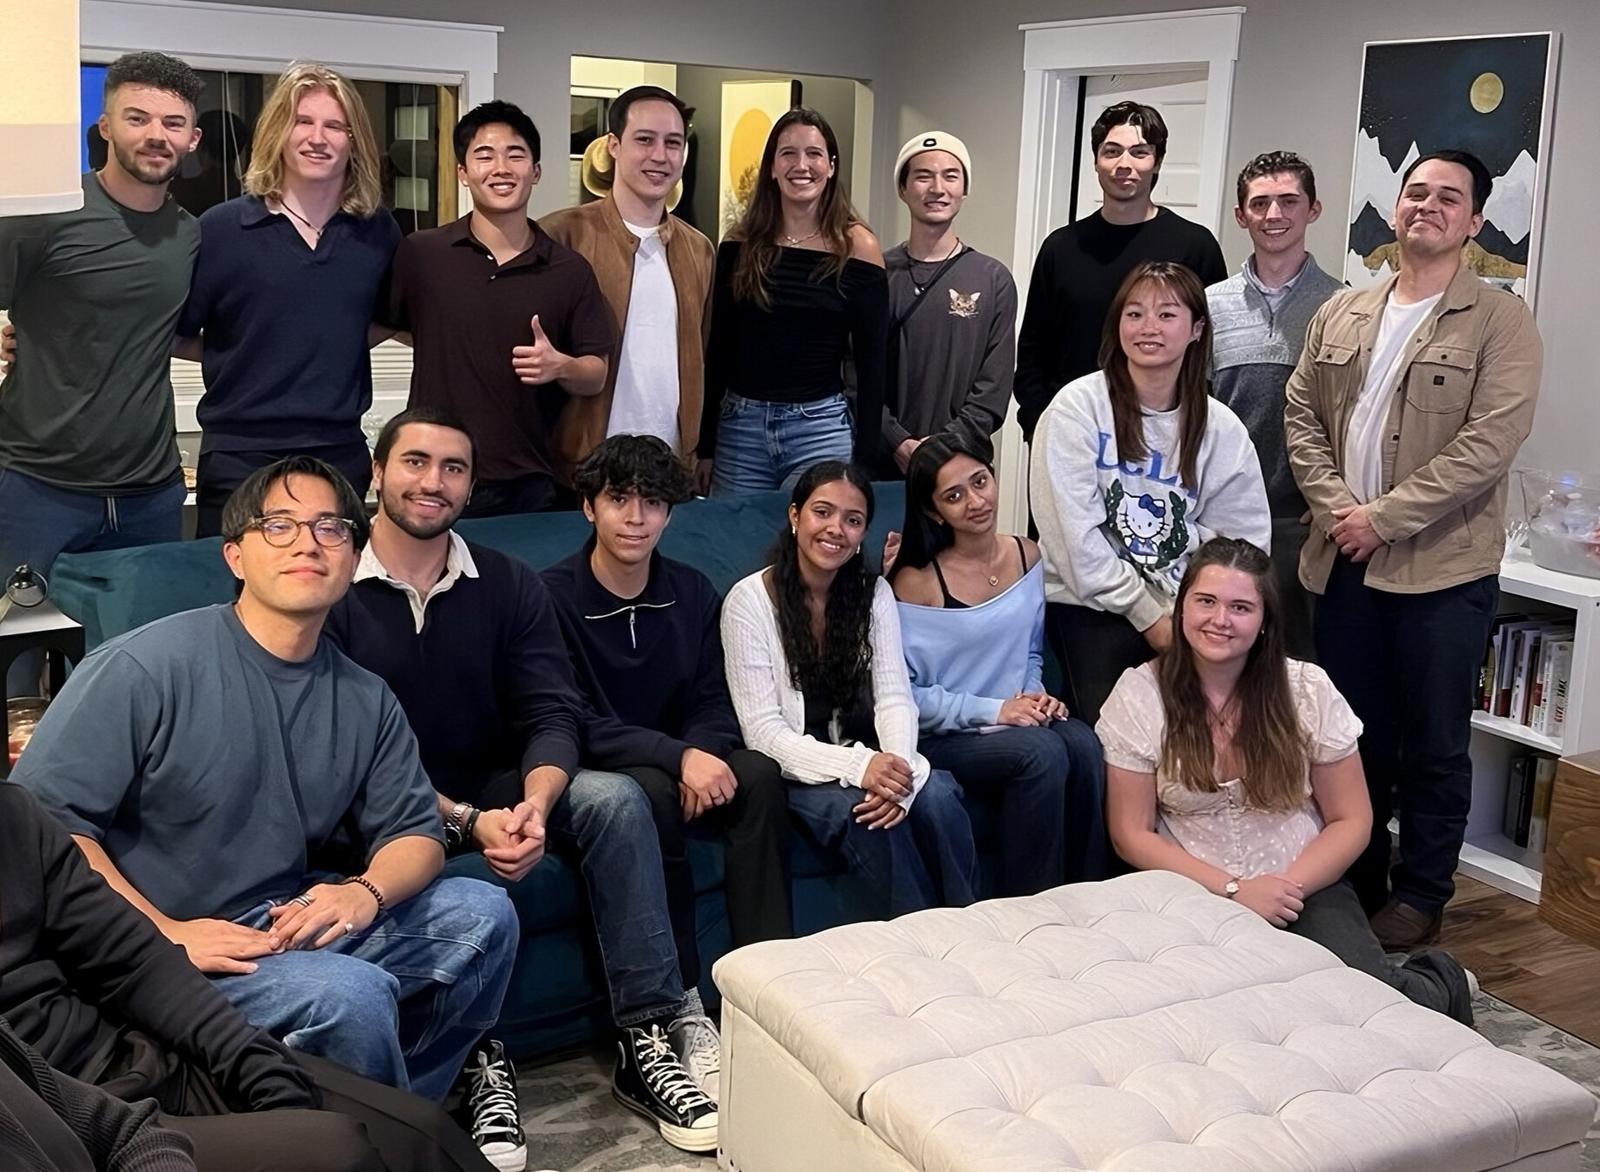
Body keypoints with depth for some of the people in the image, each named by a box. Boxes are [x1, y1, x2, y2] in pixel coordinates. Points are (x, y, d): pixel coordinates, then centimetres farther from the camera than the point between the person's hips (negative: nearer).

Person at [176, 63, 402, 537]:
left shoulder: (378, 232, 5)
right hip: (239, 458, -3)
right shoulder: (220, 229, -4)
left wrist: (327, 352, 7)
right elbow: (175, 335, 1)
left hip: (342, 455, 3)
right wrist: (245, 354, -6)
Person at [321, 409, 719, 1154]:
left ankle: (651, 1034, -22)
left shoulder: (509, 585, 4)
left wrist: (533, 805, -27)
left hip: (496, 793, 4)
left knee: (615, 798, -23)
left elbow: (551, 715, -5)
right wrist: (466, 823, -28)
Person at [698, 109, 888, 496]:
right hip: (739, 425, 3)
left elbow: (871, 362, -2)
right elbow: (718, 349, 9)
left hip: (821, 427, -2)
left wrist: (864, 458, -5)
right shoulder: (740, 243, 4)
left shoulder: (856, 247, -3)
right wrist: (705, 445, 6)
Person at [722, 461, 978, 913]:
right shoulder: (749, 601, -9)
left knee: (937, 795, -26)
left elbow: (895, 698, -4)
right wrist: (857, 767, -29)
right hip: (796, 772, -3)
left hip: (866, 757, 4)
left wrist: (899, 770, -27)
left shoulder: (874, 593, 4)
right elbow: (763, 732, -14)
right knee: (861, 810, -32)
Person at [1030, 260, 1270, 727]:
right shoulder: (1078, 406, -5)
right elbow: (1074, 532, -10)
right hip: (1090, 606, -3)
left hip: (1184, 614, 3)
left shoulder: (1221, 428, 6)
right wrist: (1146, 614, -8)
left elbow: (1244, 537, 7)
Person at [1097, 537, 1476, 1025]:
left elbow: (1352, 822, 4)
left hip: (1305, 887, 0)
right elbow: (1133, 835, -3)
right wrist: (1233, 890, -13)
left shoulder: (1307, 689, 0)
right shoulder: (1139, 694, -4)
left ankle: (1443, 984, 7)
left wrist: (1289, 888, -13)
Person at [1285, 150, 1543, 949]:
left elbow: (1488, 444, -15)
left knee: (1434, 745, 5)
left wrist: (1385, 517, -17)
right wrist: (1335, 507, -7)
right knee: (1353, 734, 15)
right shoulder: (1340, 315, 11)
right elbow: (1301, 416, 9)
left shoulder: (1500, 322, -6)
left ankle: (1420, 896, 20)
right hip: (1345, 562, 5)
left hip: (1443, 570, -4)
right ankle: (1354, 882, 29)